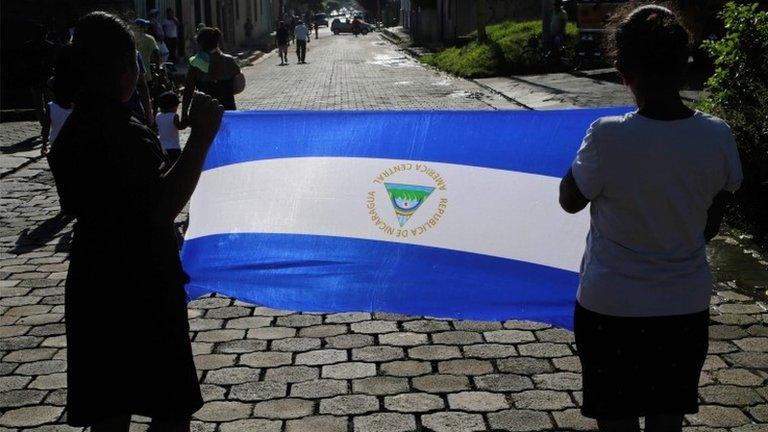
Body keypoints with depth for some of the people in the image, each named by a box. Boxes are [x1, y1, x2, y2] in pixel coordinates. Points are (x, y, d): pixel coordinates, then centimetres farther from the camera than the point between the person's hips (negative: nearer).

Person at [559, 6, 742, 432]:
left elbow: (570, 200, -5)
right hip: (687, 307, 4)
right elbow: (711, 224, 5)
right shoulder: (717, 136, -10)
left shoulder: (608, 137, -22)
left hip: (612, 309, -3)